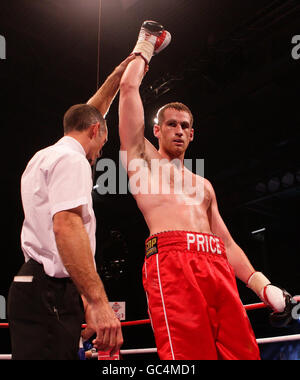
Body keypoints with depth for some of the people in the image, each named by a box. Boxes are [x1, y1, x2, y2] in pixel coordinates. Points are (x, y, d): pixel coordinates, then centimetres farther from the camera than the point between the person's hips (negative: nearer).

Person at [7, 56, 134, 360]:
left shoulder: (45, 157, 23)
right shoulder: (71, 159, -7)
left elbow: (85, 116, 38)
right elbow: (66, 224, -22)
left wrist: (116, 77, 45)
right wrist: (98, 301, -29)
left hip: (32, 287, 10)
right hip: (50, 292, -10)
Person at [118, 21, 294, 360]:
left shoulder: (203, 186, 33)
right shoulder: (143, 159, 20)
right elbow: (128, 88, 14)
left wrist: (259, 282, 13)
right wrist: (145, 46, 29)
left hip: (217, 267, 6)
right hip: (171, 262, -5)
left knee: (242, 352, -8)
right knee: (187, 356, -19)